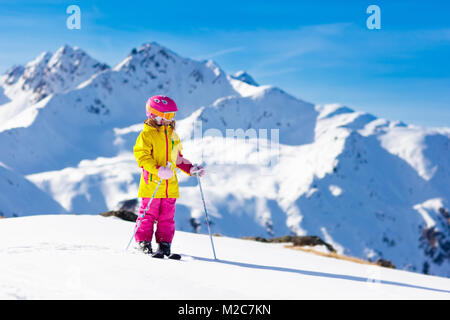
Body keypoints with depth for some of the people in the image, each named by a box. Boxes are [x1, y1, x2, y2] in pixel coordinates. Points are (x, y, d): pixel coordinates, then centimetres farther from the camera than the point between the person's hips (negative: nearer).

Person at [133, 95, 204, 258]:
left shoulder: (172, 135, 16)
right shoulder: (146, 134, -6)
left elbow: (177, 158, 24)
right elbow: (142, 157, -14)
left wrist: (191, 169, 10)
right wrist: (158, 170, -27)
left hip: (170, 184, 6)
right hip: (152, 183, -6)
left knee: (167, 216, 6)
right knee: (148, 213, -1)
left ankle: (164, 244, 11)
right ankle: (143, 242, 9)